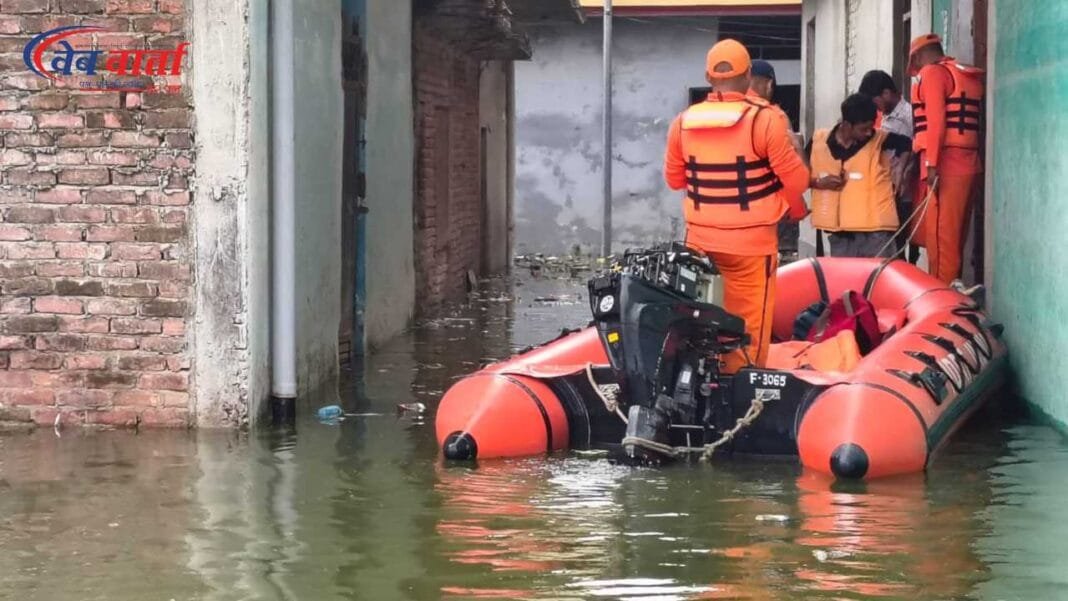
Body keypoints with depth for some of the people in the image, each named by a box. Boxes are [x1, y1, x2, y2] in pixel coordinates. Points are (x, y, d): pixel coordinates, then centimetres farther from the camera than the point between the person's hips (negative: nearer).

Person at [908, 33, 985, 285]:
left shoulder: (932, 73, -2)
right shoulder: (970, 77, 21)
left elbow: (936, 120, -14)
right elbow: (978, 124, 16)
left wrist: (931, 164, -18)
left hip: (945, 163, -8)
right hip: (969, 163, 8)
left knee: (939, 234, -8)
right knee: (954, 235, 9)